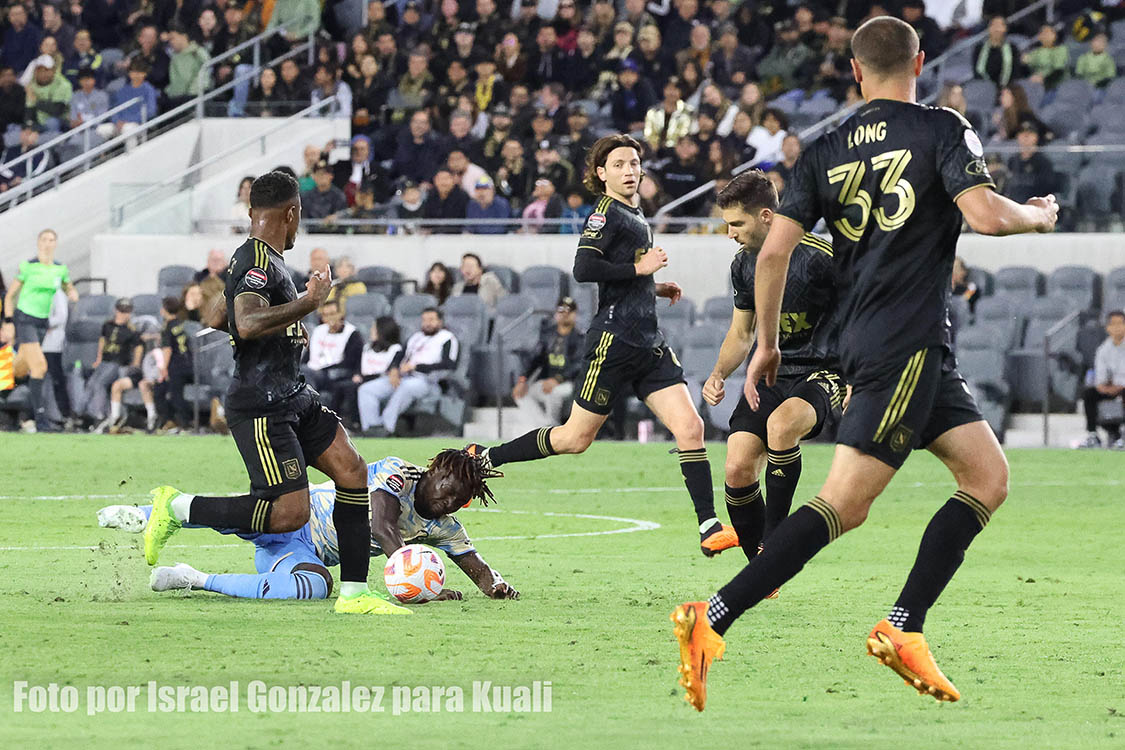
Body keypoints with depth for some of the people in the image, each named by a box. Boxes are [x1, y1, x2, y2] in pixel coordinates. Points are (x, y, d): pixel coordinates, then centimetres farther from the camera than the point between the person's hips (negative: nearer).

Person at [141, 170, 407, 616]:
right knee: (289, 514, -15)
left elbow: (215, 319, 28)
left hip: (292, 398, 11)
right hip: (260, 408, -11)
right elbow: (247, 325, -33)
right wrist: (308, 303, -26)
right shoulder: (259, 264, -17)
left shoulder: (254, 259, 15)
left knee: (352, 472, 1)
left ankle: (354, 593, 4)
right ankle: (177, 509, 0)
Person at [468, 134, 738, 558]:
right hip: (614, 341, -8)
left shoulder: (634, 216, 18)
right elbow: (583, 269, -23)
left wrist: (654, 288, 16)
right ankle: (483, 459, 17)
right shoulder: (607, 213, -9)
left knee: (689, 426, -7)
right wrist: (640, 269, -16)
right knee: (576, 438, 0)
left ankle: (709, 529, -10)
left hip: (648, 343, 8)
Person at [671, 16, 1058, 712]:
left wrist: (766, 344, 14)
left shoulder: (825, 150, 11)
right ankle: (712, 620, -20)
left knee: (989, 477, 13)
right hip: (910, 342, -7)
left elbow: (775, 250, 5)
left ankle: (904, 629, 4)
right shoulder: (941, 130, -4)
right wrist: (1039, 215, 4)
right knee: (843, 502, -11)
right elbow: (986, 215, -17)